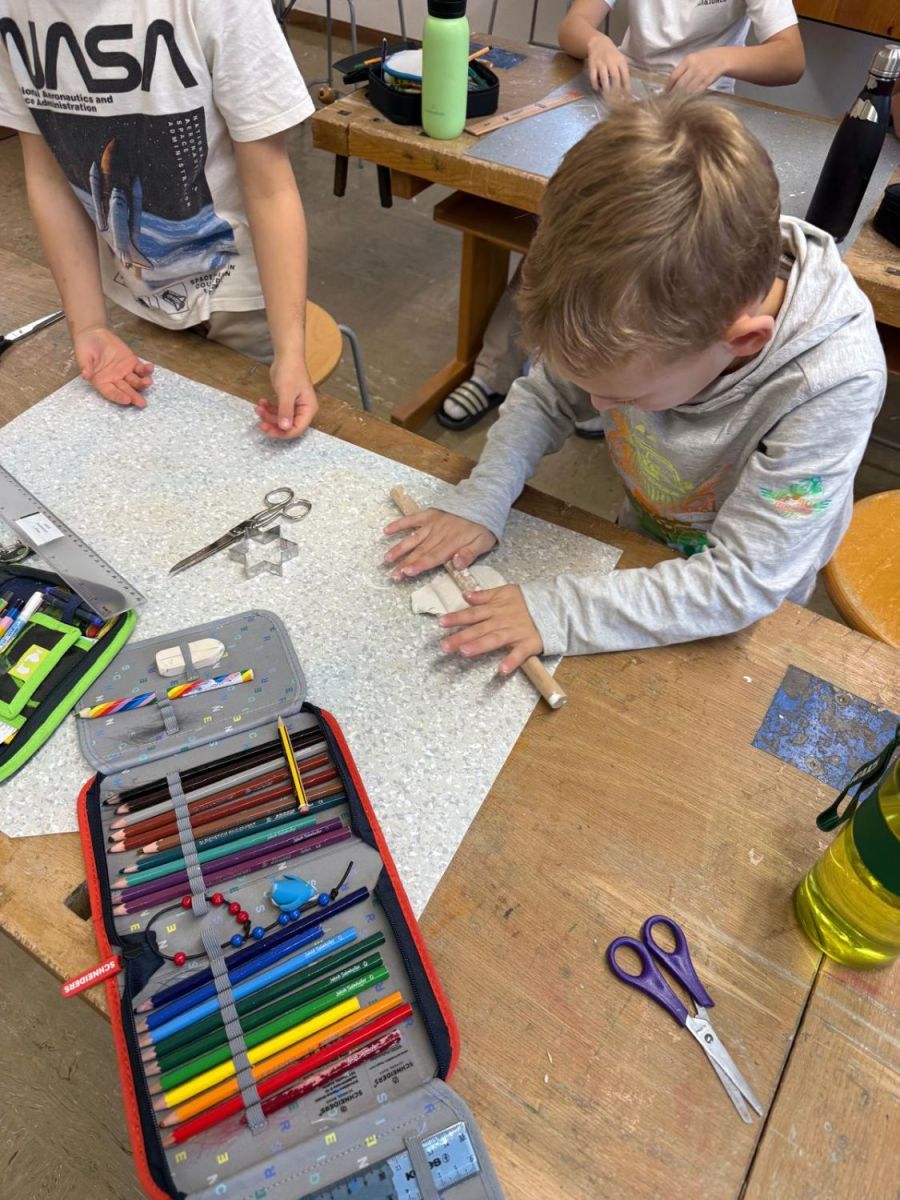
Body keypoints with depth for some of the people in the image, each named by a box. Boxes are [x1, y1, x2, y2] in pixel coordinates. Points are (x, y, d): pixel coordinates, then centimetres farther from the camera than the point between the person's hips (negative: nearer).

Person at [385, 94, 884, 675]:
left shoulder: (833, 383, -36)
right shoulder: (638, 299, -26)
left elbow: (744, 584, -32)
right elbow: (545, 396, -9)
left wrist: (561, 610, -37)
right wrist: (480, 500, -23)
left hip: (738, 620, -5)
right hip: (643, 549, 6)